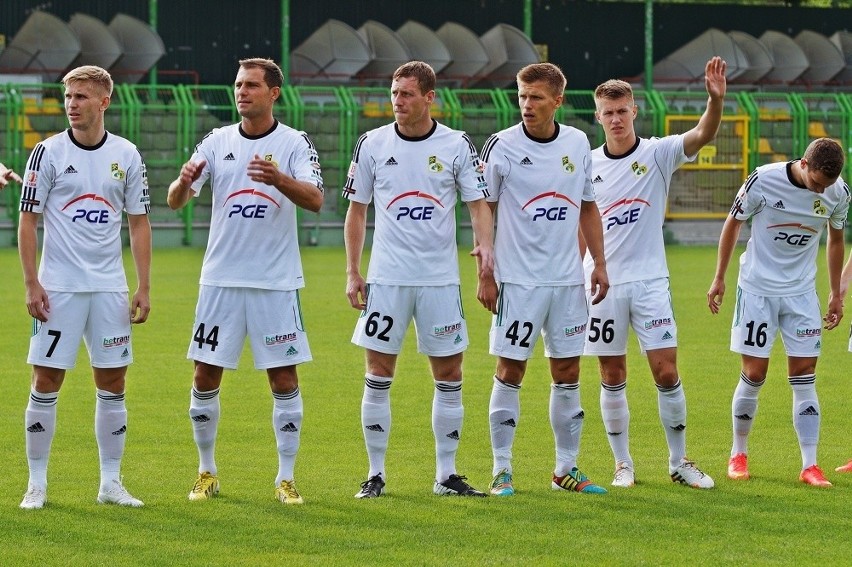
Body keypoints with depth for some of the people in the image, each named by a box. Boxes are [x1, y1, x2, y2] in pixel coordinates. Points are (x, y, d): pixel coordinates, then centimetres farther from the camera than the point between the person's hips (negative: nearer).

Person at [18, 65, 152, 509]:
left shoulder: (126, 155, 5)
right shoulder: (49, 152, -3)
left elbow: (138, 222, 9)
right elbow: (28, 220, -2)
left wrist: (144, 287, 3)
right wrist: (31, 284, -9)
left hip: (110, 288, 3)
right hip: (58, 288, -3)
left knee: (112, 384, 5)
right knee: (46, 383, -3)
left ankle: (111, 482, 13)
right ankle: (37, 484, 5)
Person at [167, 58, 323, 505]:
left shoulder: (294, 143, -3)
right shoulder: (217, 142, 5)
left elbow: (314, 200, -17)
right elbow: (175, 200, 0)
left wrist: (278, 178, -36)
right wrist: (184, 182, -24)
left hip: (276, 282, -2)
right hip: (221, 278, 2)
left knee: (284, 379, -1)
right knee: (206, 376, 3)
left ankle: (286, 478, 8)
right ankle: (207, 472, 17)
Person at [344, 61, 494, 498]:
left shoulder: (456, 145, 0)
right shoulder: (372, 144, 2)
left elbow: (478, 203, 2)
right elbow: (356, 211, 8)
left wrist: (484, 244, -19)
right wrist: (352, 273, 2)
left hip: (441, 279, 0)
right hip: (386, 278, 0)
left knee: (449, 376, 3)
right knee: (379, 376, -1)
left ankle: (446, 475, 12)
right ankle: (375, 474, 7)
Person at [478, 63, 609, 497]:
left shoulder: (578, 144, 5)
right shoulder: (502, 146, -7)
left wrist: (599, 262, 9)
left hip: (568, 280, 4)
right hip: (517, 280, -4)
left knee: (567, 373, 7)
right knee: (510, 372, -2)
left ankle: (566, 469, 16)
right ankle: (501, 471, 5)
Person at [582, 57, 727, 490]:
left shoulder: (658, 153, -3)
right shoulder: (587, 165, 4)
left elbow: (703, 135, -20)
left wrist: (715, 99, -38)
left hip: (650, 282, -1)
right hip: (603, 284, 2)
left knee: (667, 374, -4)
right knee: (612, 380, 5)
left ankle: (679, 462, 8)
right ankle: (623, 464, 17)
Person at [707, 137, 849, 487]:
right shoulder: (764, 181, -17)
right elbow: (733, 224, -2)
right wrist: (719, 278, 3)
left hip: (802, 292, 3)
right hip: (758, 288, -2)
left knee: (804, 376, -2)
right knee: (753, 374, -2)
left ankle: (809, 465, -2)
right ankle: (738, 454, 16)